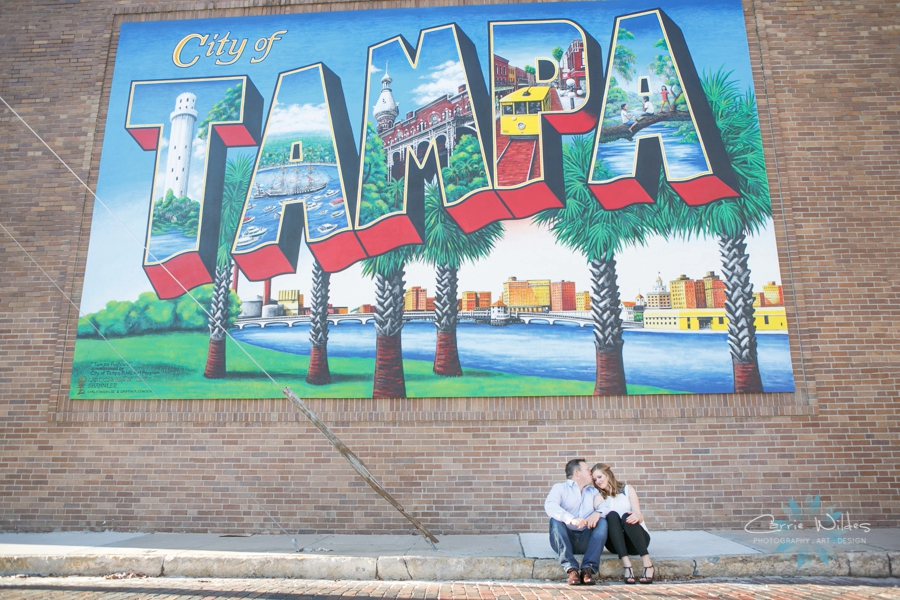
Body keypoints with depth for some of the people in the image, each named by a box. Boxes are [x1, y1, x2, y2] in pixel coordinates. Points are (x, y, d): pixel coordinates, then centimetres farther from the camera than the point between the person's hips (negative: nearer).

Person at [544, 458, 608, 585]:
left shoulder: (593, 492, 24)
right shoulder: (560, 488, 8)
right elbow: (550, 506, -13)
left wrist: (597, 513, -16)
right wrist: (571, 519, -30)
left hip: (586, 541, 3)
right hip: (563, 541, -3)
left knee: (602, 522, -19)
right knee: (555, 520, -28)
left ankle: (588, 569, -30)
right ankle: (571, 569, -36)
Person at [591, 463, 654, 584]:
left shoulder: (627, 490, 7)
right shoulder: (599, 497, 13)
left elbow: (640, 517, -6)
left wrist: (636, 516, -29)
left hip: (637, 539, -1)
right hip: (615, 542, 1)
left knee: (626, 516, -31)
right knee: (612, 515, -28)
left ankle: (648, 564, -41)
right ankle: (626, 565, -42)